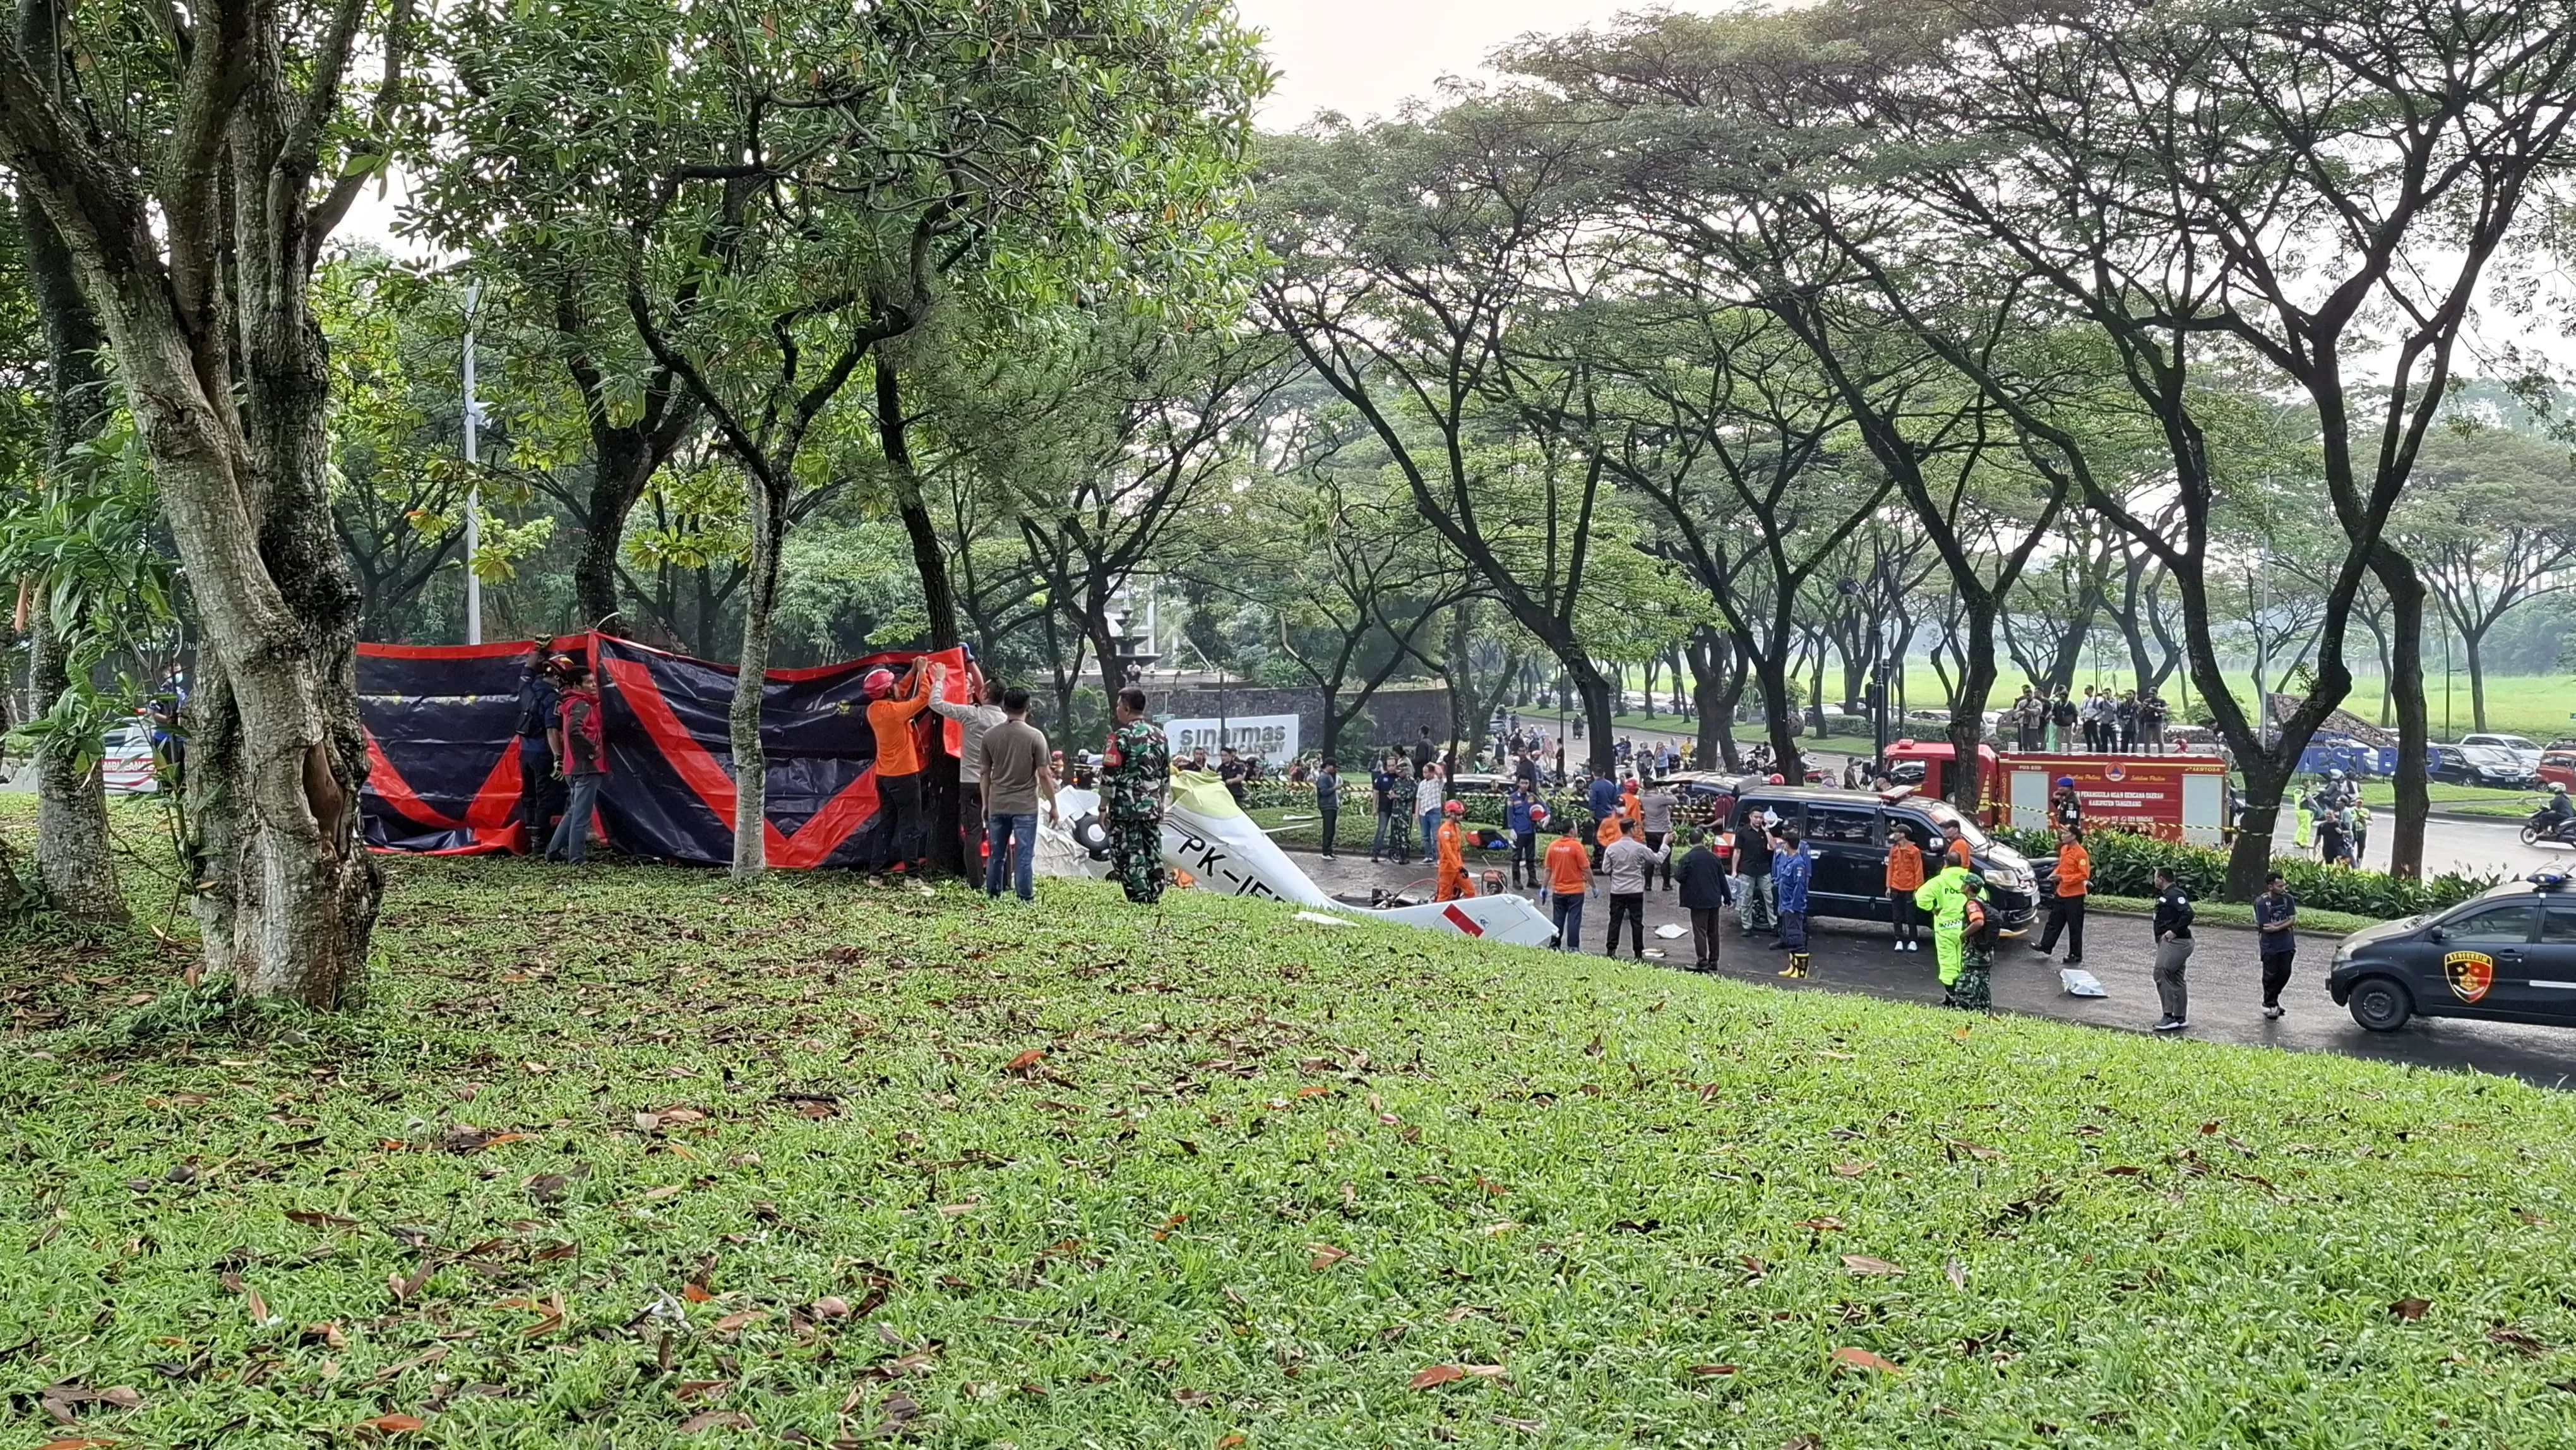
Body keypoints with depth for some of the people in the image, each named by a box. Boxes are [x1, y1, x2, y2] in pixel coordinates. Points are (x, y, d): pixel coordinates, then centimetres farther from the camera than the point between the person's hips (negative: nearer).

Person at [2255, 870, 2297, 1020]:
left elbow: (2293, 921, -9)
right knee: (2271, 975, 2)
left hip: (2287, 945, 4)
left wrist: (2276, 927, -20)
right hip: (2270, 947, -4)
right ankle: (2270, 1004, 19)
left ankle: (2273, 998, 31)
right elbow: (2265, 927, -18)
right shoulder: (2261, 903, -15)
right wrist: (2286, 922, -13)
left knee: (2285, 974, 9)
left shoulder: (2288, 899, -3)